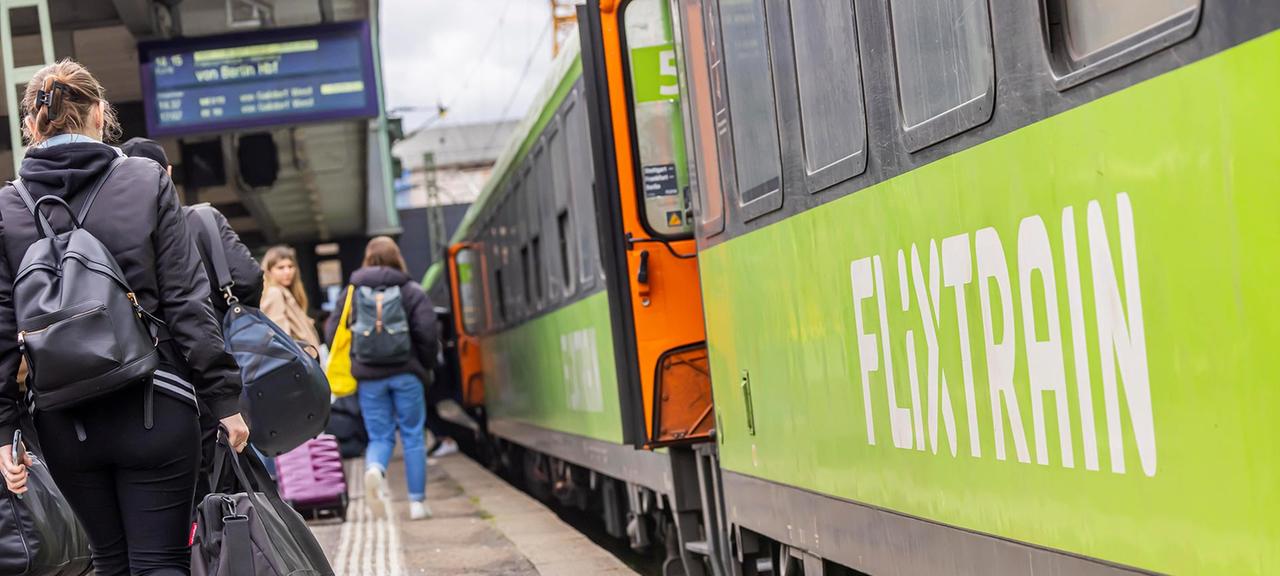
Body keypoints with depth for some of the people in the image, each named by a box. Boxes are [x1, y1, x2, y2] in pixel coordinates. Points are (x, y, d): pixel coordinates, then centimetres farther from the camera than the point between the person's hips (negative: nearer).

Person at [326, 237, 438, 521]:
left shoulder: (351, 293, 6)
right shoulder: (412, 291, 0)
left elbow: (332, 332, 4)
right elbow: (428, 332, -8)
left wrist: (353, 363, 15)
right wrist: (425, 367, 6)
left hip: (368, 377, 2)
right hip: (405, 373, -2)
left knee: (379, 437, 8)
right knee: (413, 436, 7)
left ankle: (374, 469, -25)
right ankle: (417, 502, 7)